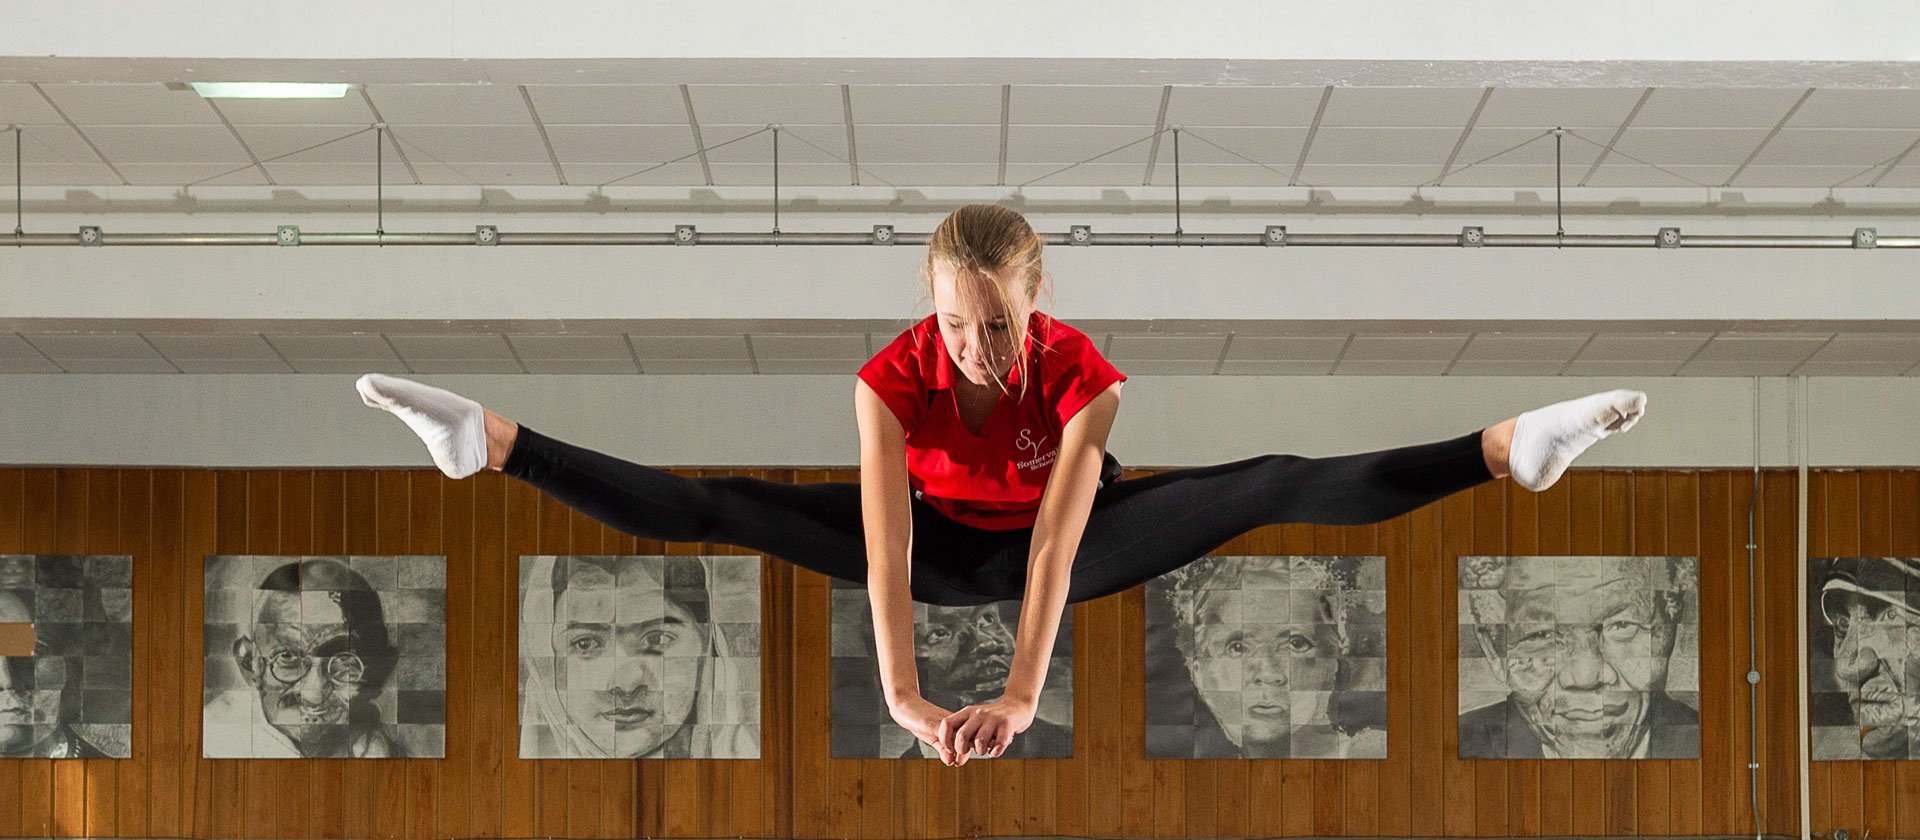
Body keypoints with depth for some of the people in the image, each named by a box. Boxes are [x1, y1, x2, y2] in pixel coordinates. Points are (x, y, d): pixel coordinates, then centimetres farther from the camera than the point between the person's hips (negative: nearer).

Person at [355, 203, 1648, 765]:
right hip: (943, 546, 1)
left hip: (1070, 545, -1)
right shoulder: (894, 378, -32)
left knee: (1276, 490, -17)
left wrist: (1022, 697, -49)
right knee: (711, 508, -13)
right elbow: (882, 538, -40)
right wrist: (904, 696, -49)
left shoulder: (1083, 374, -35)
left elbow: (1059, 541, -42)